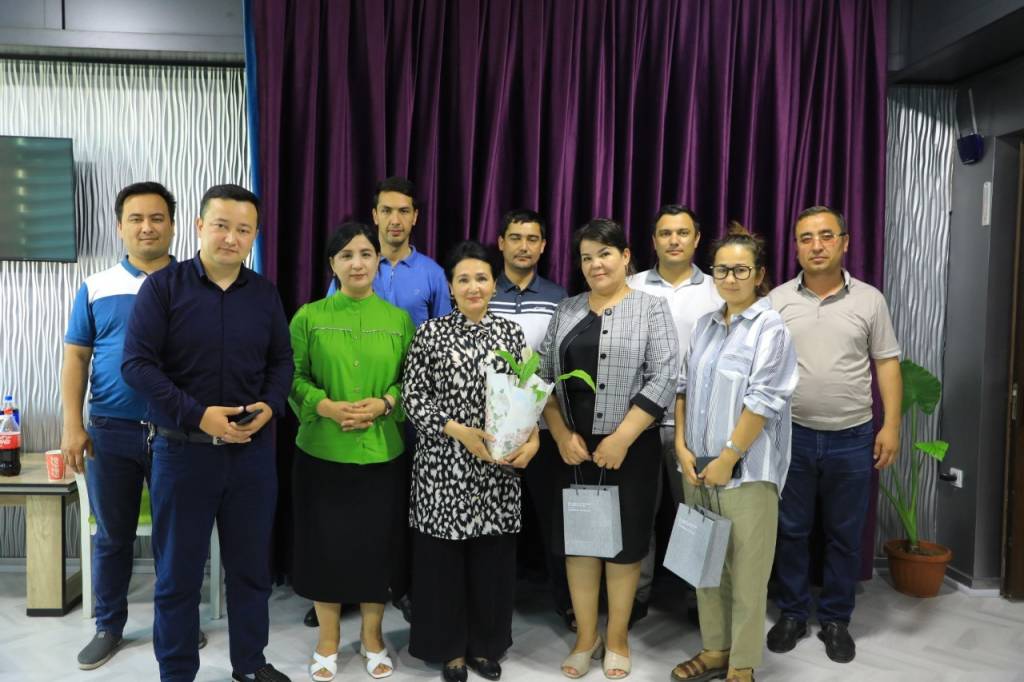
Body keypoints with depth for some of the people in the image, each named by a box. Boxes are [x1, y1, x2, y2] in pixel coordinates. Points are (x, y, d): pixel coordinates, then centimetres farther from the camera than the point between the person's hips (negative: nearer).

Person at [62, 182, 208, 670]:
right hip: (110, 432, 1)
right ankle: (109, 626, 30)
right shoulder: (95, 288, 4)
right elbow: (76, 358, 4)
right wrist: (72, 426, -3)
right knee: (112, 536, 13)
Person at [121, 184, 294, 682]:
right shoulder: (163, 286, -6)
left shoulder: (265, 294, 5)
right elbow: (136, 363, -11)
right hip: (183, 448, -3)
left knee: (251, 564, 13)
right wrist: (198, 415, -19)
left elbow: (282, 361, 10)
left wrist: (269, 407, -10)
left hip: (252, 449, 3)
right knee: (178, 571, 9)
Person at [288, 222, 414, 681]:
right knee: (325, 543, 7)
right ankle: (328, 642, 27)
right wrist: (327, 406, -15)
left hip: (383, 453, 1)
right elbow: (293, 378, 1)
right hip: (322, 452, -1)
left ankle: (372, 638, 29)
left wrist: (383, 404, -13)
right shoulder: (309, 317, 1)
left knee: (378, 543, 9)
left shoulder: (399, 319, 4)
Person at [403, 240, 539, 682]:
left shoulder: (510, 332, 5)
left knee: (492, 556, 9)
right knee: (443, 557, 5)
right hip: (444, 462, -2)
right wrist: (461, 432, -16)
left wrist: (531, 439, -11)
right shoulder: (431, 332, -2)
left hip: (498, 464, 2)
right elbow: (412, 397, -5)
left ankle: (486, 645, 28)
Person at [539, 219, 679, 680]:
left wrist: (621, 439, -16)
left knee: (624, 540, 7)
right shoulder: (567, 311, 8)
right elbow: (544, 375, 6)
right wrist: (561, 434, -6)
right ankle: (586, 635, 26)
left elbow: (663, 378, -11)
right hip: (575, 447, 3)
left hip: (631, 447, -3)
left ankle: (618, 637, 25)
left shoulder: (651, 307, -3)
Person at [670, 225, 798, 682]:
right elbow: (684, 388, 11)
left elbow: (762, 402, -15)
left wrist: (727, 459, -14)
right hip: (698, 468, 6)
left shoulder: (771, 328, -9)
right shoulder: (705, 325, 10)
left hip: (746, 472, -6)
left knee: (746, 573, 3)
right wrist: (682, 447, 1)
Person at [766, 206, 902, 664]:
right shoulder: (777, 300, 0)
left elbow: (887, 365, 3)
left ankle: (835, 620, 26)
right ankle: (791, 614, 26)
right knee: (790, 531, 10)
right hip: (792, 436, 0)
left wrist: (891, 426, -4)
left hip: (852, 439, 0)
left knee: (844, 536, 11)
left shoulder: (869, 300, 1)